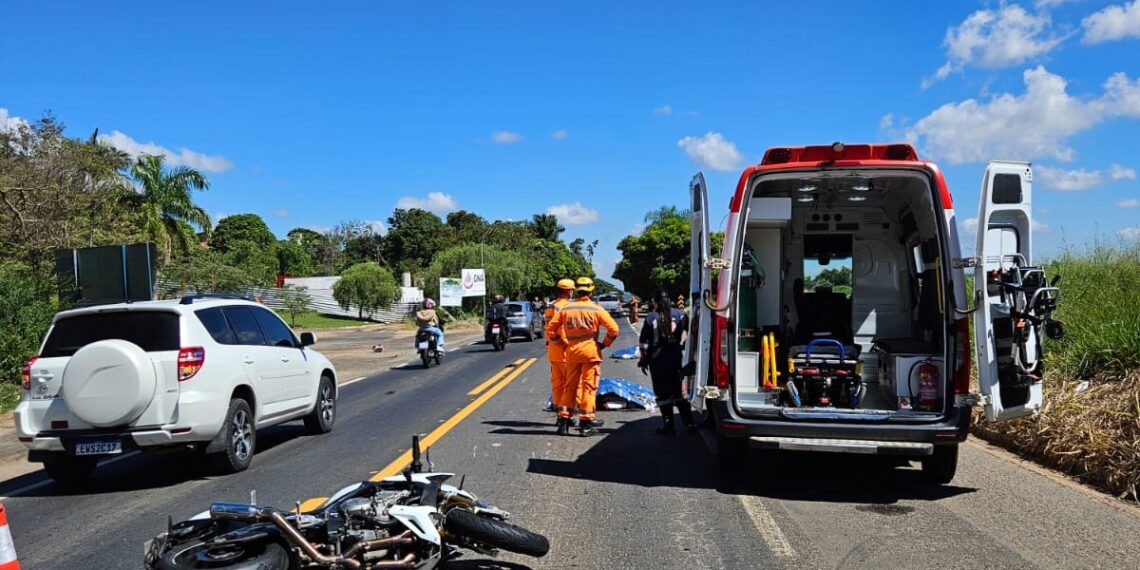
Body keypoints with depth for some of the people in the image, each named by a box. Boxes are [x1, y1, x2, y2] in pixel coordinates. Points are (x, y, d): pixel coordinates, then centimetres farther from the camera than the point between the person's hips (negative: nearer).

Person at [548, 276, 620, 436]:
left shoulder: (566, 309, 3)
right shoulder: (596, 309, -5)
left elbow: (552, 326, 5)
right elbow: (614, 329, -9)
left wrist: (563, 343, 13)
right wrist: (604, 344, 3)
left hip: (572, 351, 3)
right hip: (591, 351, -3)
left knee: (570, 386, 12)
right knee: (588, 386, 0)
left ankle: (564, 420, 14)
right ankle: (586, 422, 1)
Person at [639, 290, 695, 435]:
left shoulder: (651, 318, -5)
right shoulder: (680, 314, 2)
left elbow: (643, 342, -4)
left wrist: (643, 359, 4)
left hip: (657, 359, -3)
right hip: (675, 357, 3)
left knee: (663, 394, 5)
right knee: (678, 392, 15)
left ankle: (669, 425, 5)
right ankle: (689, 423, 14)